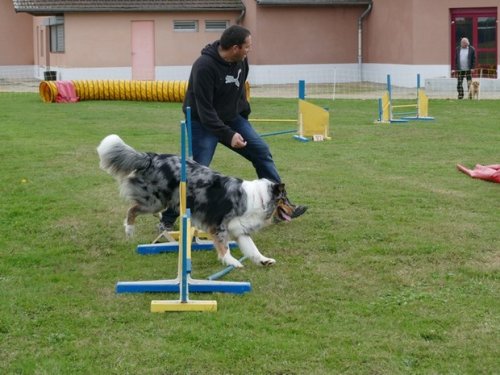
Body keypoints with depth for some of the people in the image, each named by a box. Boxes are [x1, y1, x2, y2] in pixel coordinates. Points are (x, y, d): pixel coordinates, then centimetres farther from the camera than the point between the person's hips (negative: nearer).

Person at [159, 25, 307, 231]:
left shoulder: (241, 61, -6)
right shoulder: (204, 67, -29)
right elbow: (204, 109, -29)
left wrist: (244, 115, 9)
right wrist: (228, 135, -31)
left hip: (231, 118, 7)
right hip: (203, 123, -7)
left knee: (262, 152, 2)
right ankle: (167, 219, 1)